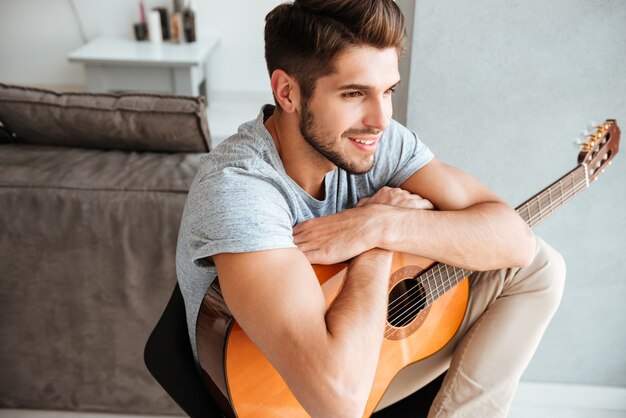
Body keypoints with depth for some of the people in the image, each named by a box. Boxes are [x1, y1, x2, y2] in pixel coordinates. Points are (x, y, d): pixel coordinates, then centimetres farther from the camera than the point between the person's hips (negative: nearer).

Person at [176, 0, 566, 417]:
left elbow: (515, 237, -17)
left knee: (539, 266, -4)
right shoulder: (237, 187, -34)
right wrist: (378, 246, -29)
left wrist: (379, 225, -31)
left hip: (377, 341, 5)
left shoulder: (380, 139, -14)